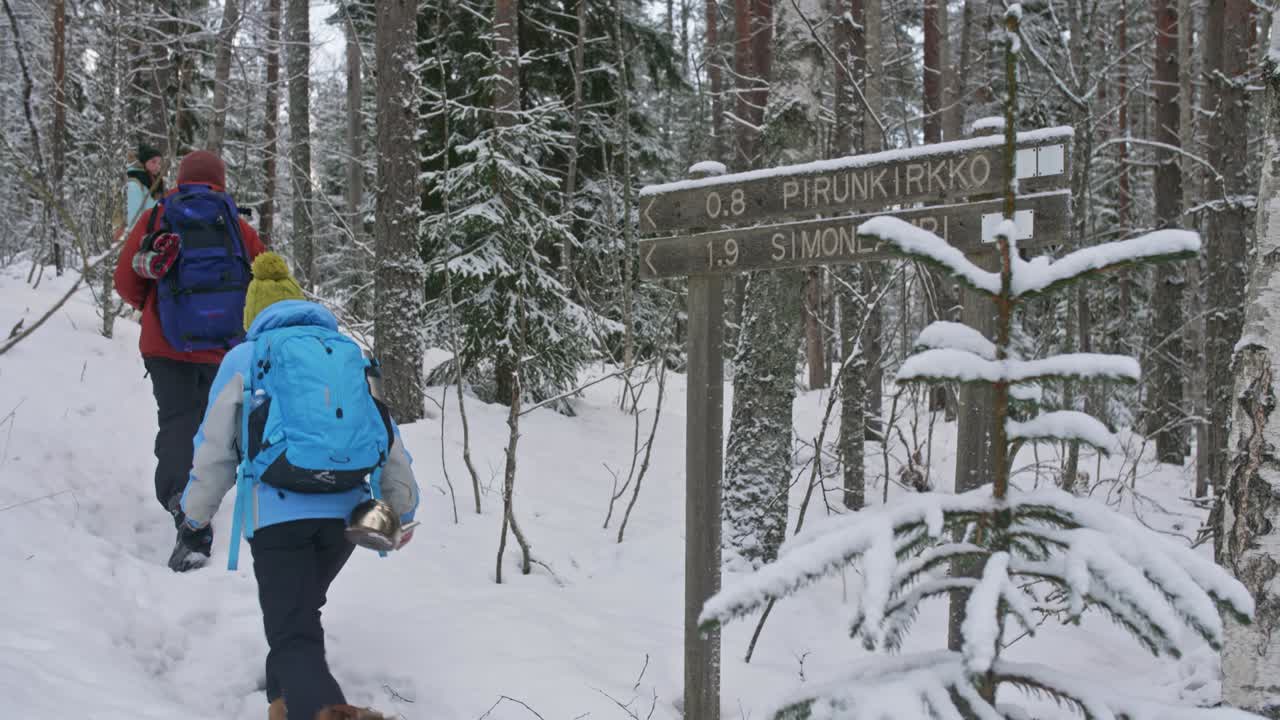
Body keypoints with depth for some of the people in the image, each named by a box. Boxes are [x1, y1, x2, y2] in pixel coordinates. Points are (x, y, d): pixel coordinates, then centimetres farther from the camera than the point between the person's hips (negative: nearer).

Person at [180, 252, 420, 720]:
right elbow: (390, 439, 19)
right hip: (345, 512, 4)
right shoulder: (351, 354, 17)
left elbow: (214, 447, 8)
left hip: (279, 515, -4)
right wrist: (403, 508, 31)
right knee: (302, 609, 29)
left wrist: (196, 512, 24)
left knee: (294, 634, -7)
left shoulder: (245, 358, 8)